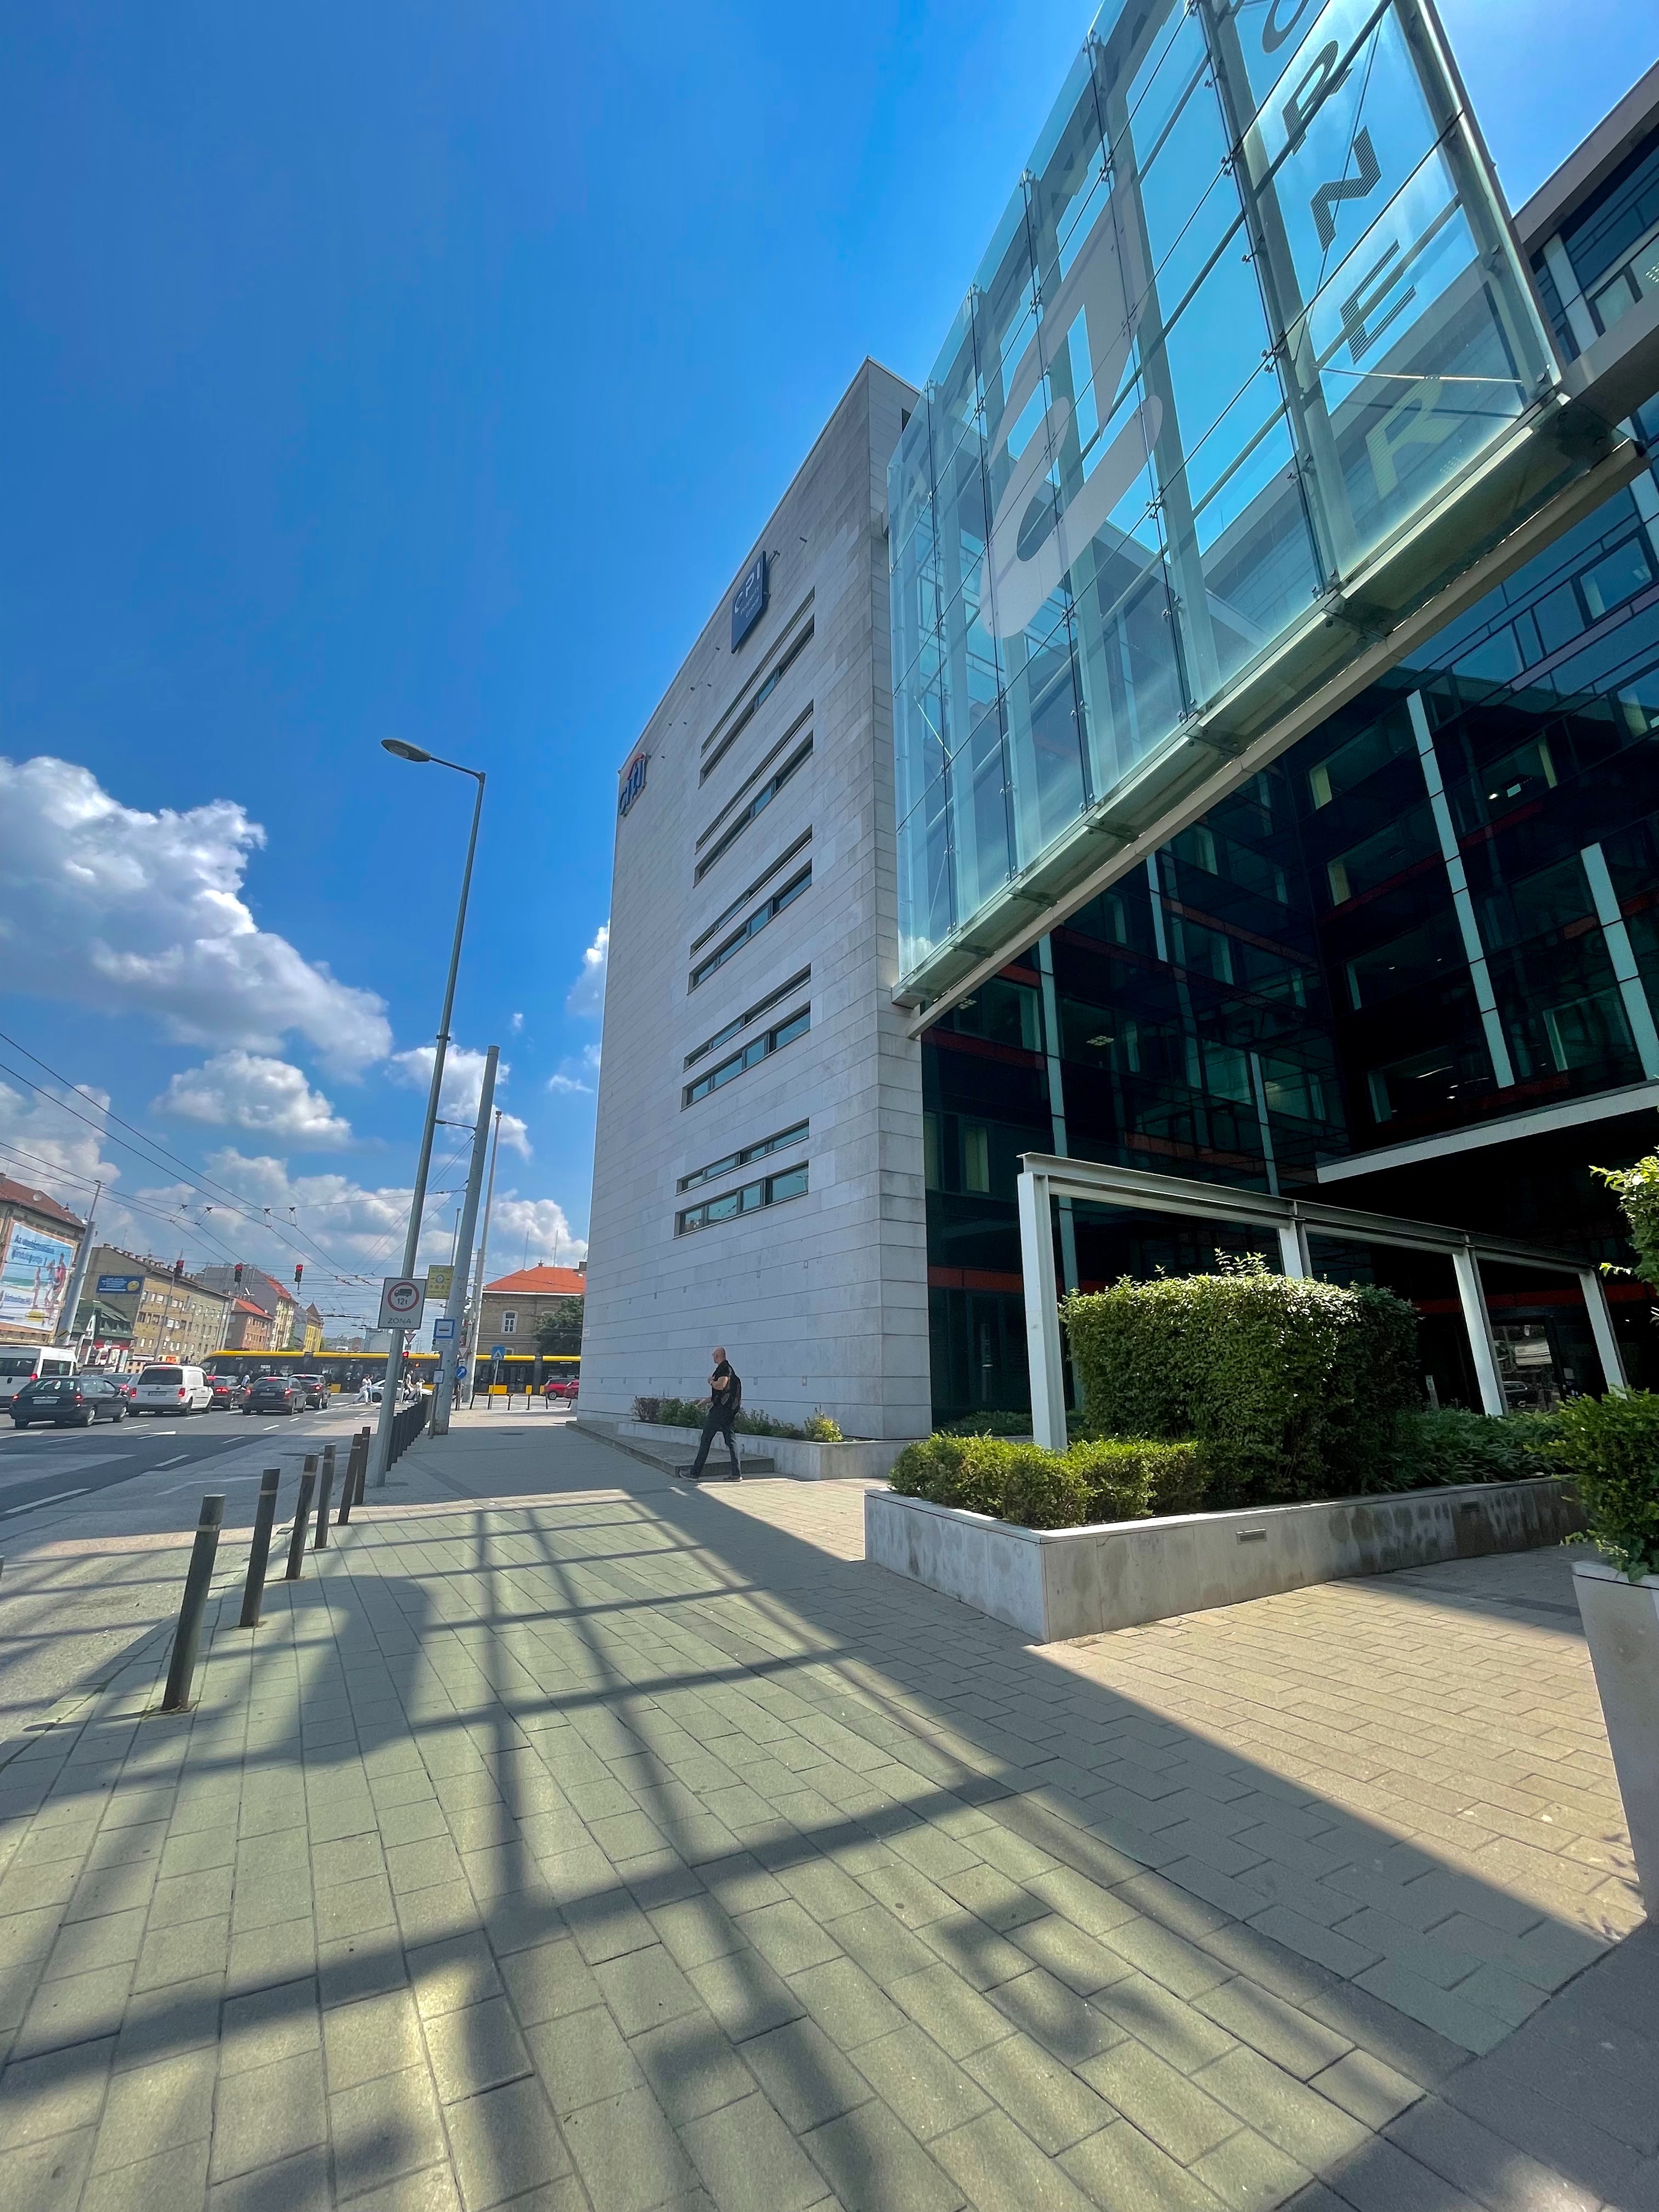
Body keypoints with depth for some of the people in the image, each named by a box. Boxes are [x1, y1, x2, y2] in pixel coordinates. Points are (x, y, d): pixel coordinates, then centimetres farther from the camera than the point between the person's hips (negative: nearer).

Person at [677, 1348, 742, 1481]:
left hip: (719, 1409, -9)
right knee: (731, 1440, 8)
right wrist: (710, 1399, 28)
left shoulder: (723, 1368, -11)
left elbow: (721, 1386, -24)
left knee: (706, 1440, -2)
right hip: (730, 1410, 9)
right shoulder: (729, 1368, 19)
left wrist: (711, 1381, -5)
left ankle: (695, 1473, 3)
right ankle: (737, 1474, 5)